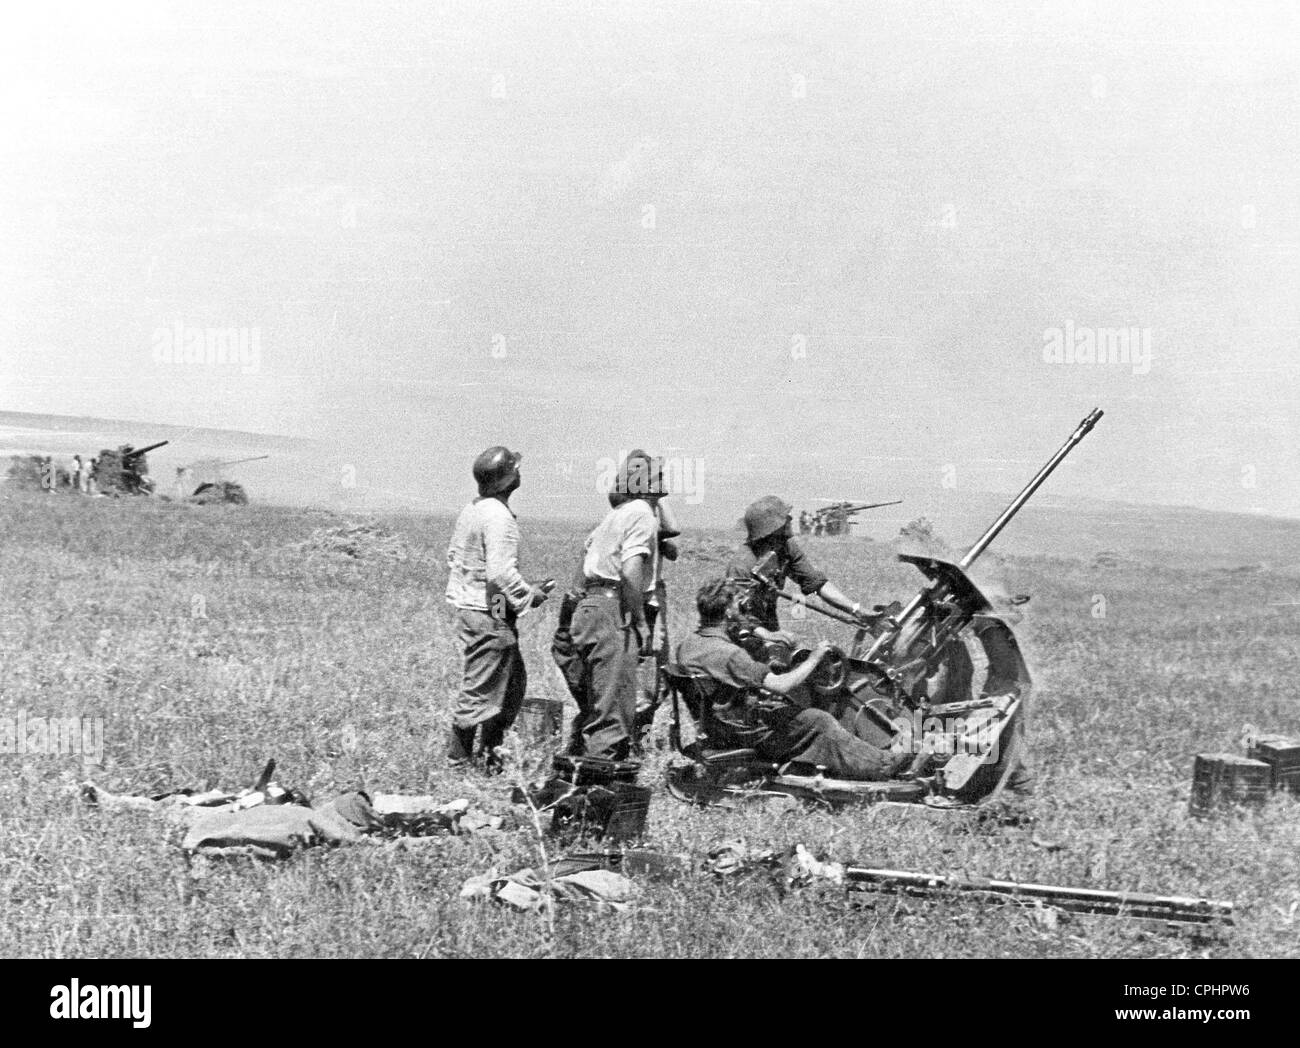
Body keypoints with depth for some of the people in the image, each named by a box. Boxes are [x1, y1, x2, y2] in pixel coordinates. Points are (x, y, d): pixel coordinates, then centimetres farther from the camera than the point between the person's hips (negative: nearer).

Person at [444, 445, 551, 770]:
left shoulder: (470, 510, 10)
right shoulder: (498, 517, -20)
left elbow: (453, 557, 18)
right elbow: (501, 573, -27)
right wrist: (531, 595, -14)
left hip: (467, 608, 10)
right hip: (490, 617, -10)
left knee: (514, 682, 19)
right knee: (482, 691, -2)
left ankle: (488, 752, 24)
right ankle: (458, 759, 5)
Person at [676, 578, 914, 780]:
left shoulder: (686, 646, -2)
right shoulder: (728, 653, -29)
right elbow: (780, 686, -29)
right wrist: (813, 659, -14)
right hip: (743, 732, -9)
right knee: (818, 721, -6)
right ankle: (883, 765, 5)